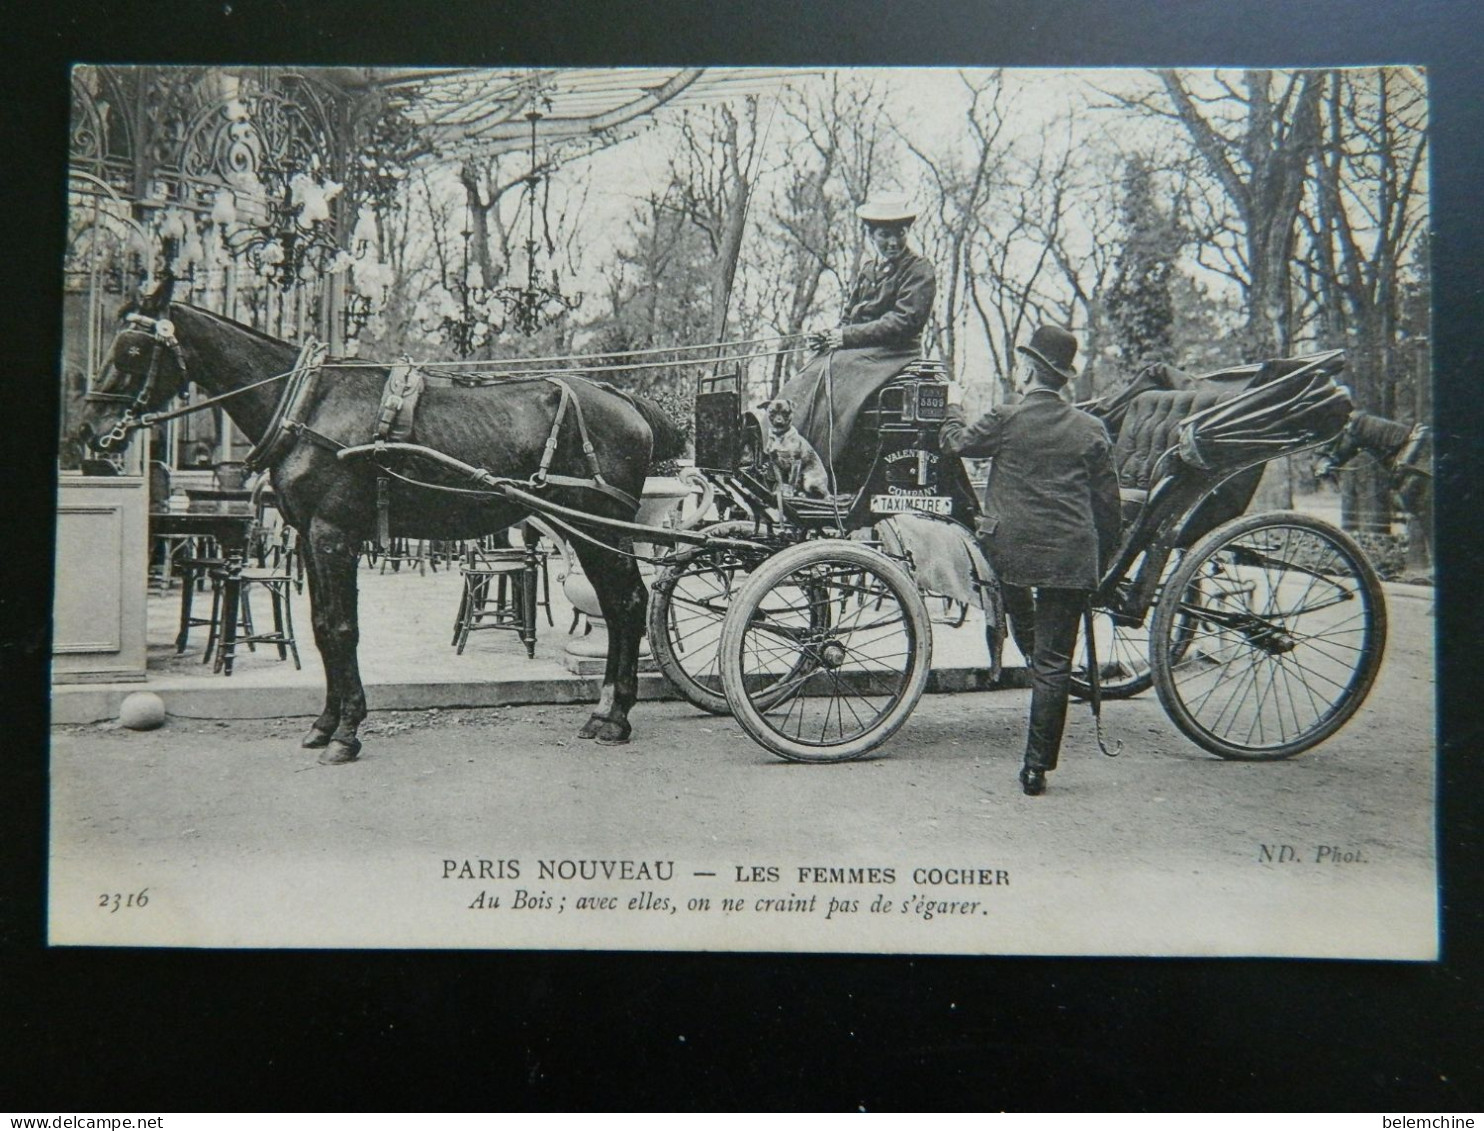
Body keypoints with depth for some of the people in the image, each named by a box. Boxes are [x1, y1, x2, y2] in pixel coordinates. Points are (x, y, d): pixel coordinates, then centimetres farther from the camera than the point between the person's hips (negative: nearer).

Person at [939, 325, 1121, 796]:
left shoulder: (1005, 419, -5)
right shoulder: (1091, 430, 3)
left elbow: (956, 442, 13)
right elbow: (1107, 501, 7)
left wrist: (954, 407, 33)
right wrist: (1103, 558, 19)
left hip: (1012, 549, -1)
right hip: (1073, 558, 2)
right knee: (1054, 661, 4)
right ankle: (1037, 766, 6)